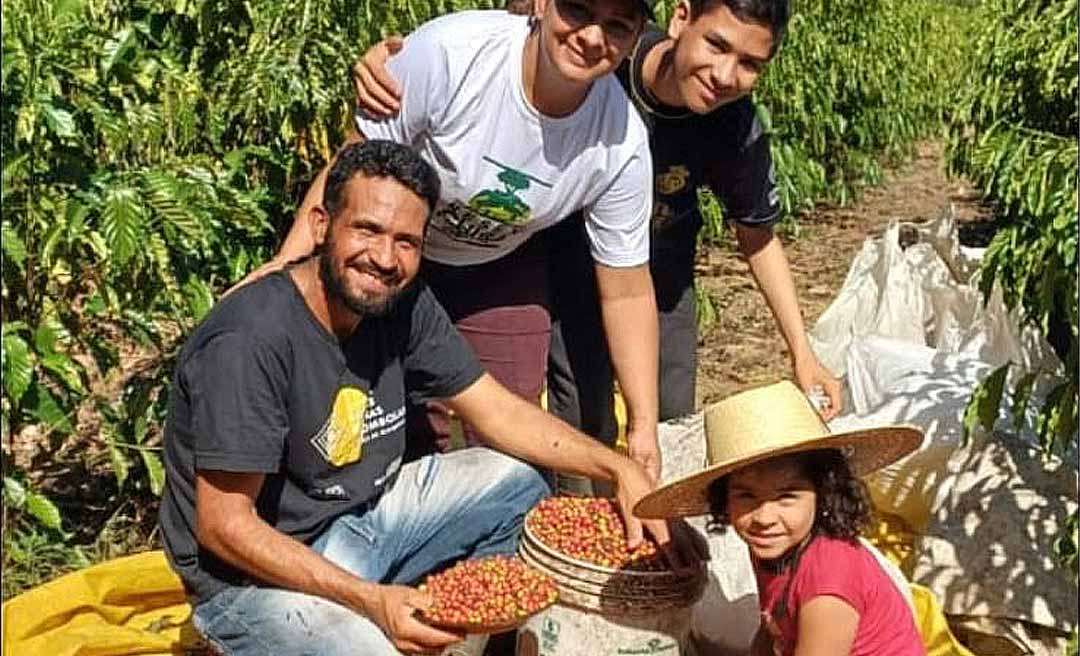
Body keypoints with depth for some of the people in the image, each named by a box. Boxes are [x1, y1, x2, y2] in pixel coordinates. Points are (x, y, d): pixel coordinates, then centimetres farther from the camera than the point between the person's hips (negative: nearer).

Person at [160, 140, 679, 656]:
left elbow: (497, 411, 3)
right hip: (254, 573, -7)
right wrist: (370, 601, -31)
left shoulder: (404, 305, -5)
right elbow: (223, 526, -25)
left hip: (361, 514, 8)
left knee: (519, 483, 4)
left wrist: (619, 468, -9)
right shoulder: (251, 341, -27)